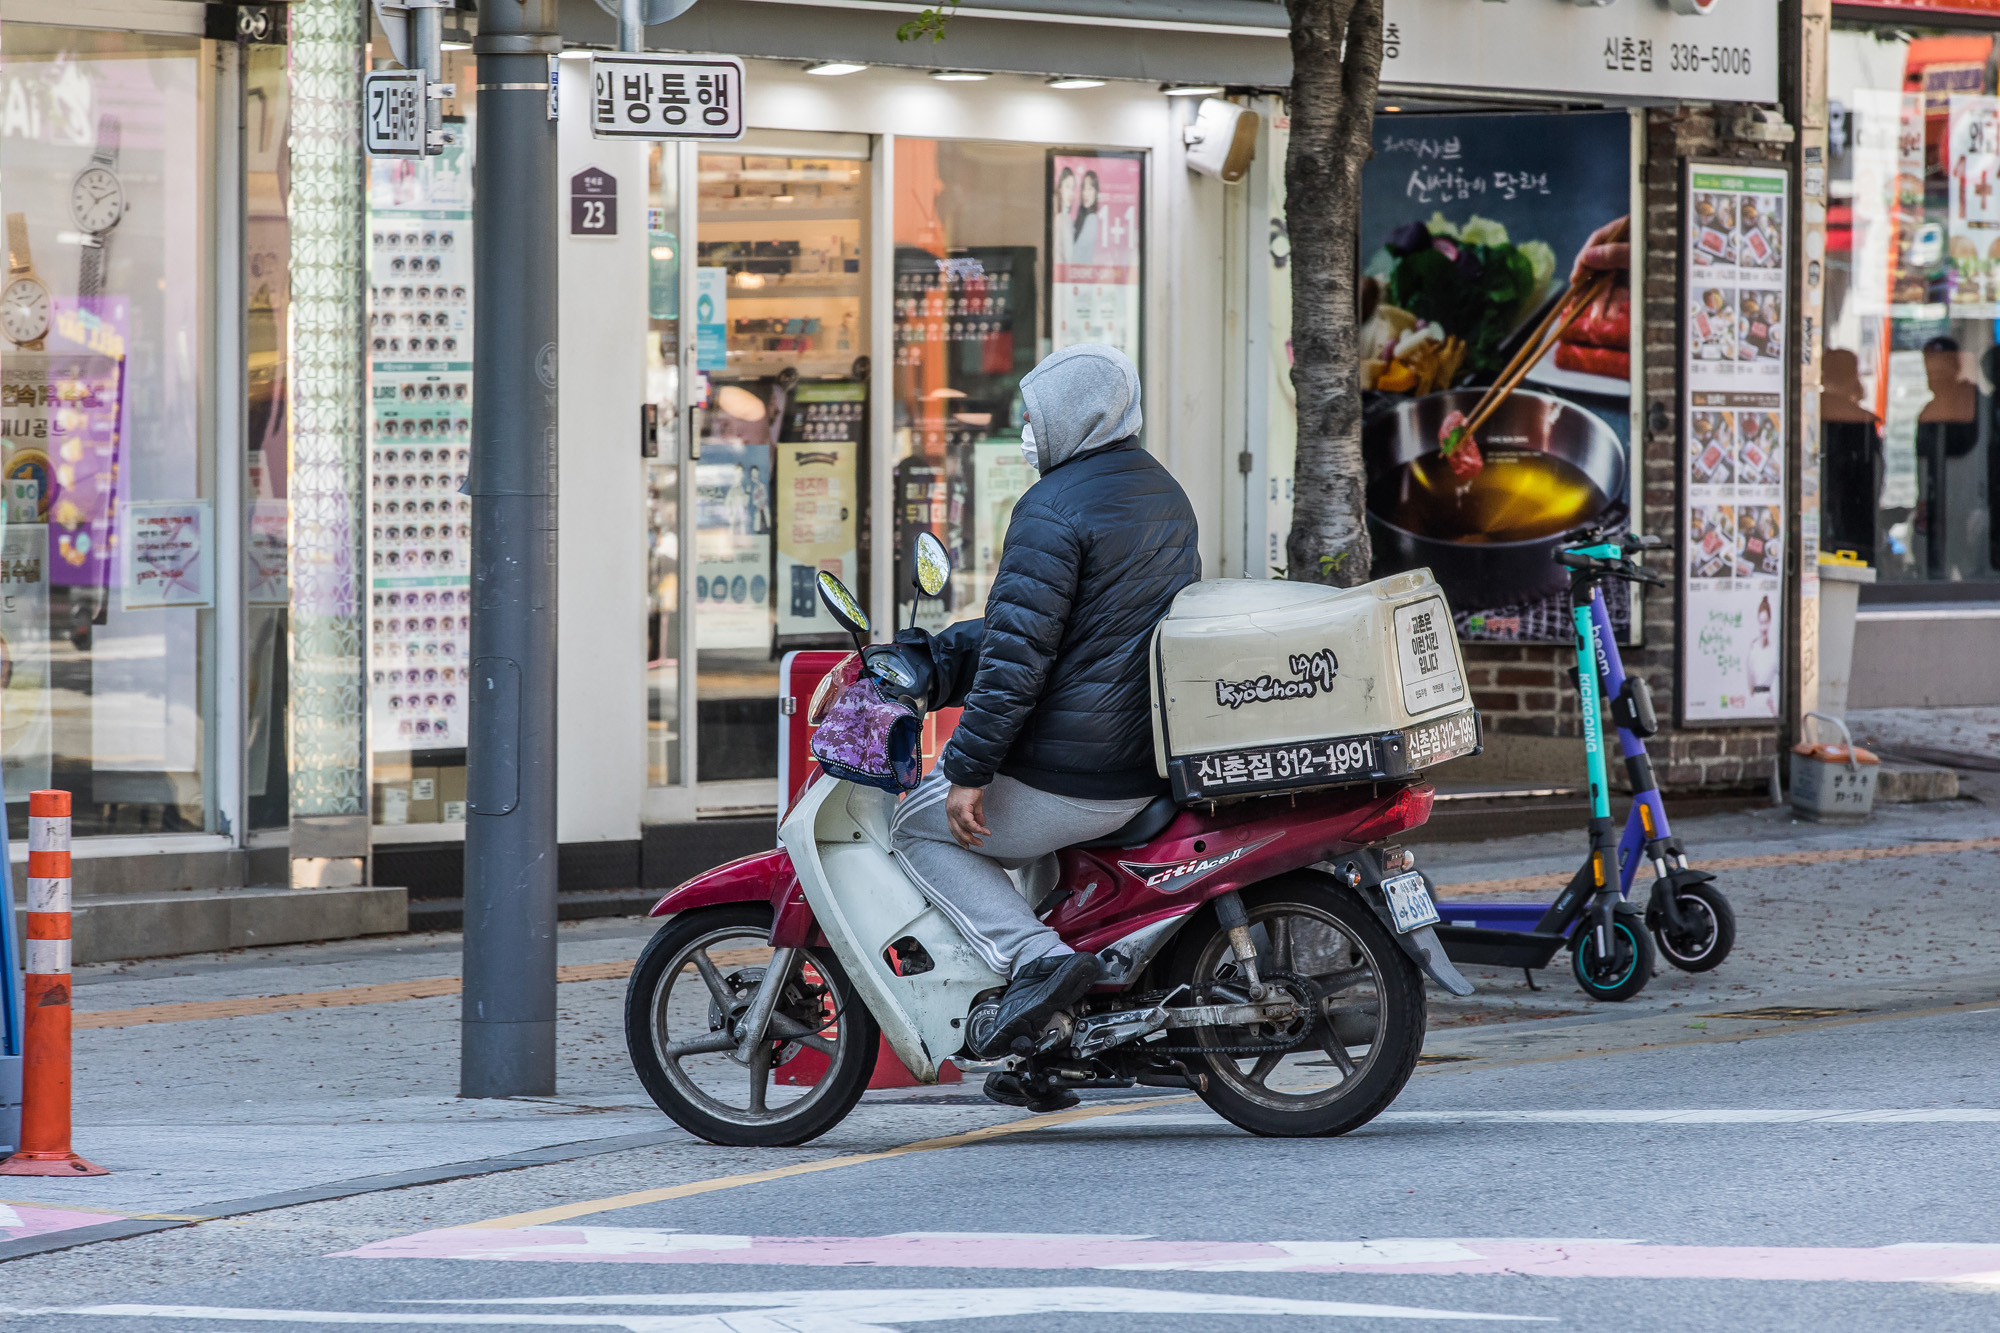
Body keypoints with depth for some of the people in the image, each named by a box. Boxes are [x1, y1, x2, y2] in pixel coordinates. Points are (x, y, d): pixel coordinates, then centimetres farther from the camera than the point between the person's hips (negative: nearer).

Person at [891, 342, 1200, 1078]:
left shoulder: (1053, 508, -16)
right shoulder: (1163, 492, 14)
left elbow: (1019, 652, -22)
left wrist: (968, 771, -17)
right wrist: (948, 648, 27)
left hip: (1072, 773, -9)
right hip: (1157, 762, 9)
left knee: (923, 825, 11)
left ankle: (1034, 956, -11)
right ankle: (1046, 1054, 25)